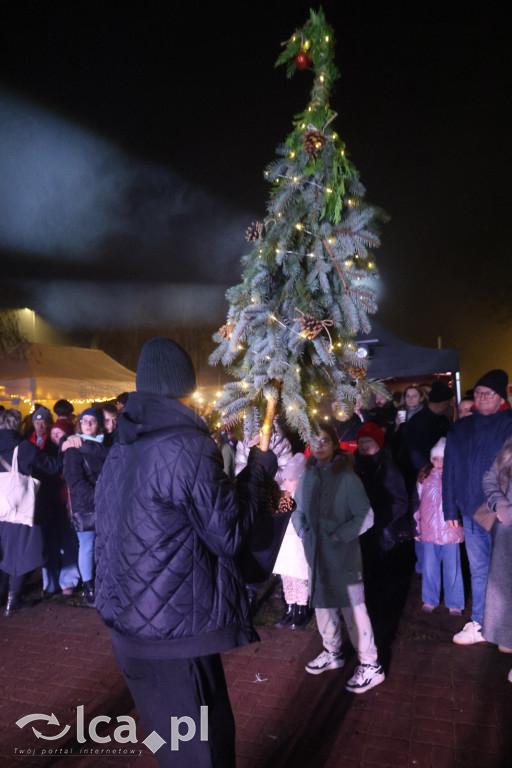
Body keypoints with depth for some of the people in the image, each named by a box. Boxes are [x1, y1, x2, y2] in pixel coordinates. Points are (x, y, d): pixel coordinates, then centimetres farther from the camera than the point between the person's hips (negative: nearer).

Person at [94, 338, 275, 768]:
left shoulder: (121, 450, 5)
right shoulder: (188, 447, -20)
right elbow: (228, 534, -15)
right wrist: (257, 470, -6)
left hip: (128, 624, 8)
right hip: (177, 630, -8)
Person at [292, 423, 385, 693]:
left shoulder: (347, 478, -13)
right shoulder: (307, 477, 2)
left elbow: (365, 517, -13)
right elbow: (298, 510, 13)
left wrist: (338, 536, -17)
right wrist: (302, 529, -4)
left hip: (344, 555, -6)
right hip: (316, 555, 6)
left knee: (353, 608, -1)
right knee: (322, 604, 18)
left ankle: (370, 665, 16)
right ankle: (332, 653, 39)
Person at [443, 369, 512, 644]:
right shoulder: (460, 429, 6)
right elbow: (449, 471, 7)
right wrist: (450, 509, 5)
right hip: (471, 512, 4)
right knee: (478, 570, 14)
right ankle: (479, 624, 27)